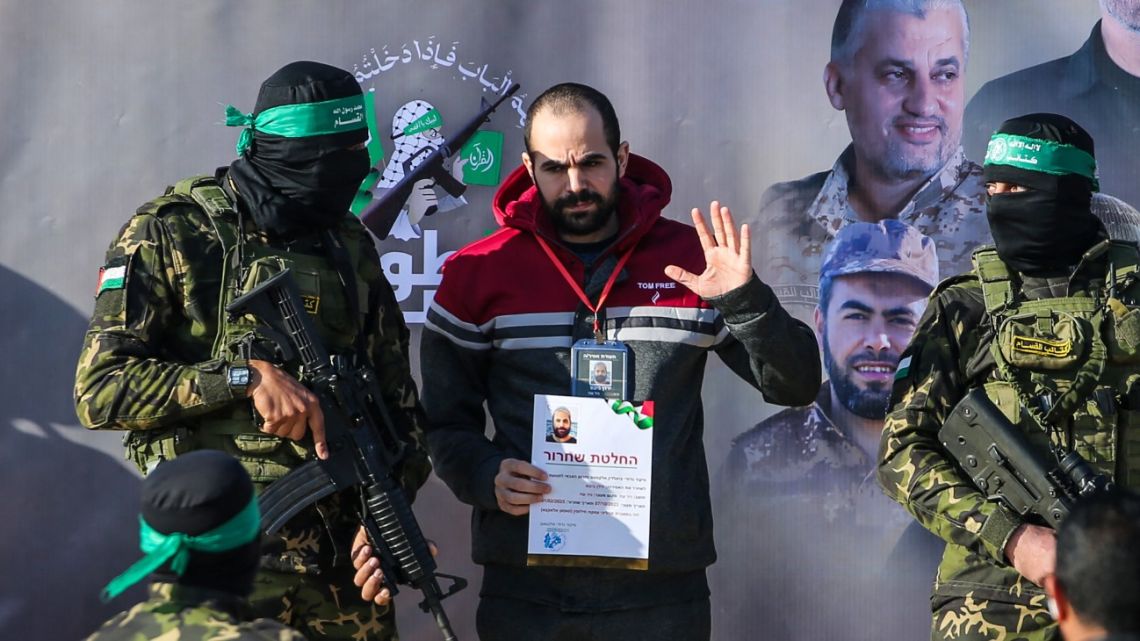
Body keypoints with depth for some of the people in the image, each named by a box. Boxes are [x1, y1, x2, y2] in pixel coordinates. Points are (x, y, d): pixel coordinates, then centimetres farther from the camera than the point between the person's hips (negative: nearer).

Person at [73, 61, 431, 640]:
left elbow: (396, 397, 11)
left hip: (344, 557, 4)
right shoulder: (170, 234, -4)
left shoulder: (351, 246, 11)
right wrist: (246, 375, -19)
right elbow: (100, 390, -10)